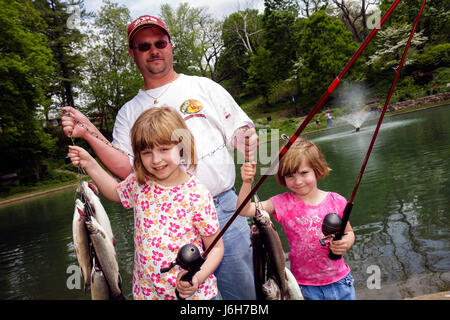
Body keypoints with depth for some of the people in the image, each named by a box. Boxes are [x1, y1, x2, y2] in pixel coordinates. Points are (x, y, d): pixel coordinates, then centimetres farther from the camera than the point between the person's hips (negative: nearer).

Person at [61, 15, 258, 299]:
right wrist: (89, 134, -8)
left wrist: (248, 142, -17)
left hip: (222, 209, -1)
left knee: (243, 290, 5)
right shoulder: (129, 112, 13)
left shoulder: (203, 87, 9)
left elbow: (242, 132, 7)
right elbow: (126, 169, 3)